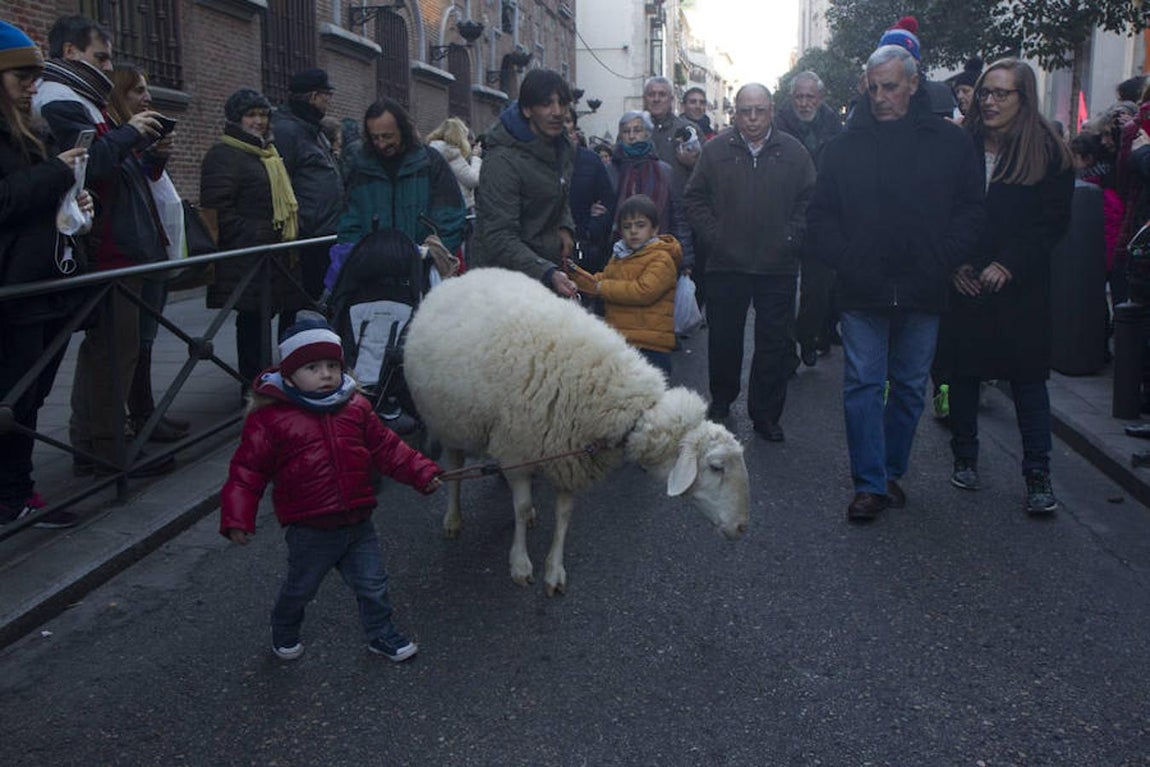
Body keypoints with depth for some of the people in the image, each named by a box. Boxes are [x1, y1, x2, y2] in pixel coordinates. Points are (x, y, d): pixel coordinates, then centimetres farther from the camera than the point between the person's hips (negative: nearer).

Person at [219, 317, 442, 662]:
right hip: (310, 530, -3)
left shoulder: (356, 408, 1)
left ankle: (382, 635, 35)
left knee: (373, 585, 13)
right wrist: (237, 518, -17)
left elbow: (386, 447, 10)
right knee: (299, 589, 17)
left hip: (357, 523, 4)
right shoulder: (270, 418, -13)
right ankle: (284, 635, 45)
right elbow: (247, 470, -10)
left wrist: (421, 472, 5)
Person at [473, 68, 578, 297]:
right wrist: (548, 274, -37)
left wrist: (565, 227, 2)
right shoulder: (503, 160, -20)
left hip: (551, 265, 8)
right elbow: (499, 237, -24)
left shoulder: (562, 147, 7)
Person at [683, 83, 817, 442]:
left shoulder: (792, 152, 4)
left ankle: (766, 413, 15)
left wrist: (791, 238, -4)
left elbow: (810, 200, 6)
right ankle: (720, 402, 29)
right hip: (726, 264, 0)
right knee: (723, 339, 11)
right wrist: (713, 235, -2)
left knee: (776, 342, 3)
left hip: (778, 265, 0)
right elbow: (694, 197, 7)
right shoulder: (716, 150, 3)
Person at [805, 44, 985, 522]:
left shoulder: (950, 142, 5)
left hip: (922, 293, 1)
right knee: (863, 385, -2)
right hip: (862, 291, -1)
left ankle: (891, 471, 27)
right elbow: (821, 217, 5)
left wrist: (939, 263, -9)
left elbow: (970, 210, 4)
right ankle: (870, 484, 5)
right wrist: (846, 261, -9)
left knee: (910, 387, 11)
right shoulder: (845, 146, 4)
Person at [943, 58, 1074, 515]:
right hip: (963, 283, 2)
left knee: (1028, 377, -1)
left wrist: (1008, 265, -14)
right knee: (963, 371, 9)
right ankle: (965, 458, 24)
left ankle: (1038, 476, 6)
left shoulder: (1047, 150, -2)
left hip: (1020, 285, -2)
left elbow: (1053, 221, -5)